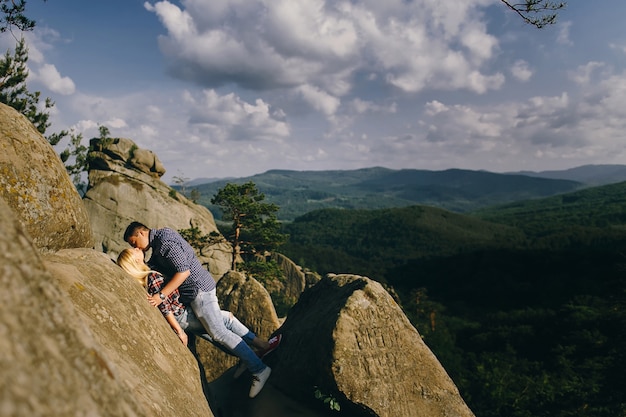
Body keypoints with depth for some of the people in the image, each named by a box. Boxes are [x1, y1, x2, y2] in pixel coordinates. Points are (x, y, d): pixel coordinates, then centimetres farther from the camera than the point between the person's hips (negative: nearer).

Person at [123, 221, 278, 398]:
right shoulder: (159, 240, 15)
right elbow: (151, 266, 24)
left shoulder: (165, 242, -18)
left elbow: (183, 271, -25)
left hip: (198, 289, -11)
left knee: (218, 332, -10)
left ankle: (259, 369, -6)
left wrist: (161, 295, -24)